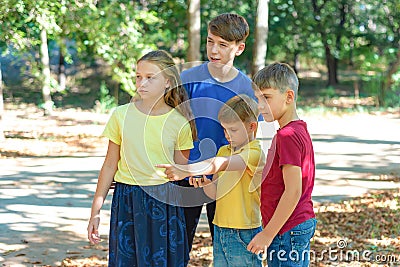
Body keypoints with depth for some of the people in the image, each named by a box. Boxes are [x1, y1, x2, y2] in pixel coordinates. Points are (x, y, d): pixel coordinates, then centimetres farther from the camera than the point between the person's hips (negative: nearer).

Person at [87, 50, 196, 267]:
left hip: (164, 202, 0)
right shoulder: (121, 115, -1)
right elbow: (110, 165, 5)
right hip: (126, 200, 1)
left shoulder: (179, 122, -2)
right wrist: (95, 212, 5)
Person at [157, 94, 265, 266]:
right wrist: (205, 184, -10)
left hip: (243, 233, -7)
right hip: (219, 231, 7)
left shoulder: (255, 153, -13)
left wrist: (185, 170, -35)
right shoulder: (224, 151, 13)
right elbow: (216, 192, 12)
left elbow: (220, 164, -29)